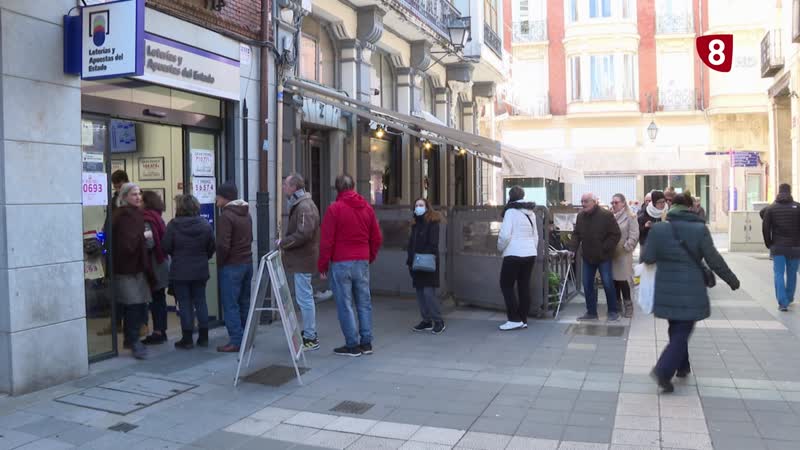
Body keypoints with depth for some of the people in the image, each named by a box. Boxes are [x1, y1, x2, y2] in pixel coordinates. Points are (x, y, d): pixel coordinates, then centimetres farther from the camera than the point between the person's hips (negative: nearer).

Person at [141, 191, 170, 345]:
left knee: (155, 300, -2)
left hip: (154, 266, -8)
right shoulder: (157, 217, 10)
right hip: (162, 265, 8)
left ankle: (158, 332, 3)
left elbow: (149, 242, -21)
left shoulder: (146, 219, -13)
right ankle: (161, 331, 20)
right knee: (160, 299, 13)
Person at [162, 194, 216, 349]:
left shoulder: (173, 225, -13)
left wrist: (177, 255, 12)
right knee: (200, 301, 12)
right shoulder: (205, 224, -3)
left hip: (180, 271, -3)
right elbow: (212, 247, 2)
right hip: (201, 270, 3)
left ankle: (187, 339, 9)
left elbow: (166, 247, -8)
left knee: (184, 303, 4)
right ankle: (203, 337, 16)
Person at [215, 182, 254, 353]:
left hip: (231, 266, -8)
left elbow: (223, 245, -20)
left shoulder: (226, 216, -15)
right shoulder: (246, 214, 11)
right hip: (248, 262, 8)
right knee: (244, 302, 14)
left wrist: (220, 262, -6)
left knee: (230, 305, -2)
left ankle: (236, 341, -1)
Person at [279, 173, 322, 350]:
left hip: (302, 260, -11)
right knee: (306, 297, 16)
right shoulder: (300, 204, 17)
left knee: (304, 298, -5)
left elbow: (303, 234, -25)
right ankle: (310, 334, 26)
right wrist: (285, 242, 10)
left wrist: (283, 243, -15)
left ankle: (310, 338, 2)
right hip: (302, 259, 11)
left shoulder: (304, 207, -16)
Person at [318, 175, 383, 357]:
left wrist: (322, 266, -1)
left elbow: (326, 241, -8)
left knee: (344, 304, 1)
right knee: (364, 303, 10)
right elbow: (377, 238, 11)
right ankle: (366, 343, 14)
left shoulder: (334, 209, -7)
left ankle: (352, 345, 3)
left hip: (341, 263, -5)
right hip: (362, 263, 5)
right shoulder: (367, 208, 8)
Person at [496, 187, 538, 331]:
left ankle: (515, 320, -2)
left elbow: (505, 234, -17)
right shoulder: (531, 213, 14)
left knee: (506, 285, 2)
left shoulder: (511, 211, -10)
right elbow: (536, 236, 20)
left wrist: (500, 248, -1)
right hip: (530, 254, 7)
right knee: (524, 286, 11)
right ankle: (523, 320, 14)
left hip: (514, 254, -7)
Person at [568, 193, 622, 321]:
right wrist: (573, 248, -4)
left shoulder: (606, 215, -14)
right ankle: (591, 312, 18)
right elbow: (576, 234, 11)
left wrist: (604, 248, -16)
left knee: (608, 284, 0)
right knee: (587, 285, 8)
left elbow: (615, 234, -13)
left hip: (603, 257, -6)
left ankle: (613, 312, 13)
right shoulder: (580, 216, 5)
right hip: (588, 257, 6)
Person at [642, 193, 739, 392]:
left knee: (676, 329, 21)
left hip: (667, 290, 3)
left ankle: (682, 366, 31)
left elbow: (647, 258, -3)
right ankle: (663, 371, -8)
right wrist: (732, 280, 10)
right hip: (690, 290, -3)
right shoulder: (700, 229, -9)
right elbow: (714, 260, -4)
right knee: (682, 331, 3)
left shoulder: (658, 229, -5)